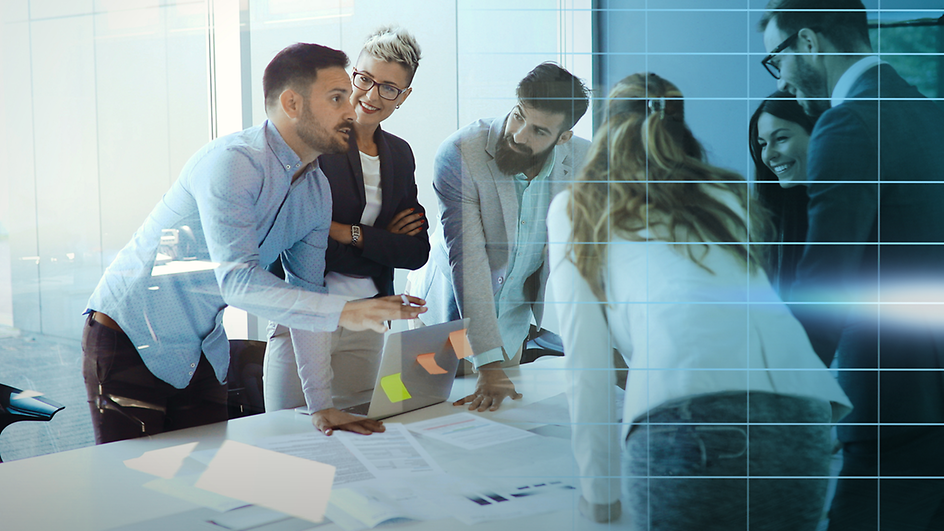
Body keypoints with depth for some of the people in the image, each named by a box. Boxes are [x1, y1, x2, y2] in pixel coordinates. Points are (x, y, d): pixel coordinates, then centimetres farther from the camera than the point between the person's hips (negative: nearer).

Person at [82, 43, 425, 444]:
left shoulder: (317, 193, 3)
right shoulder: (234, 163, -24)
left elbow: (306, 295, 6)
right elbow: (238, 281, -32)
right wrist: (342, 313, -36)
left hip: (203, 353, 8)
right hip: (129, 337, -7)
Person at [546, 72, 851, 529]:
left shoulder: (576, 208, 21)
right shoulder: (727, 197, 31)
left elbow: (586, 361, 14)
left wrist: (598, 491, 22)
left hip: (688, 403, -4)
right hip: (802, 405, 4)